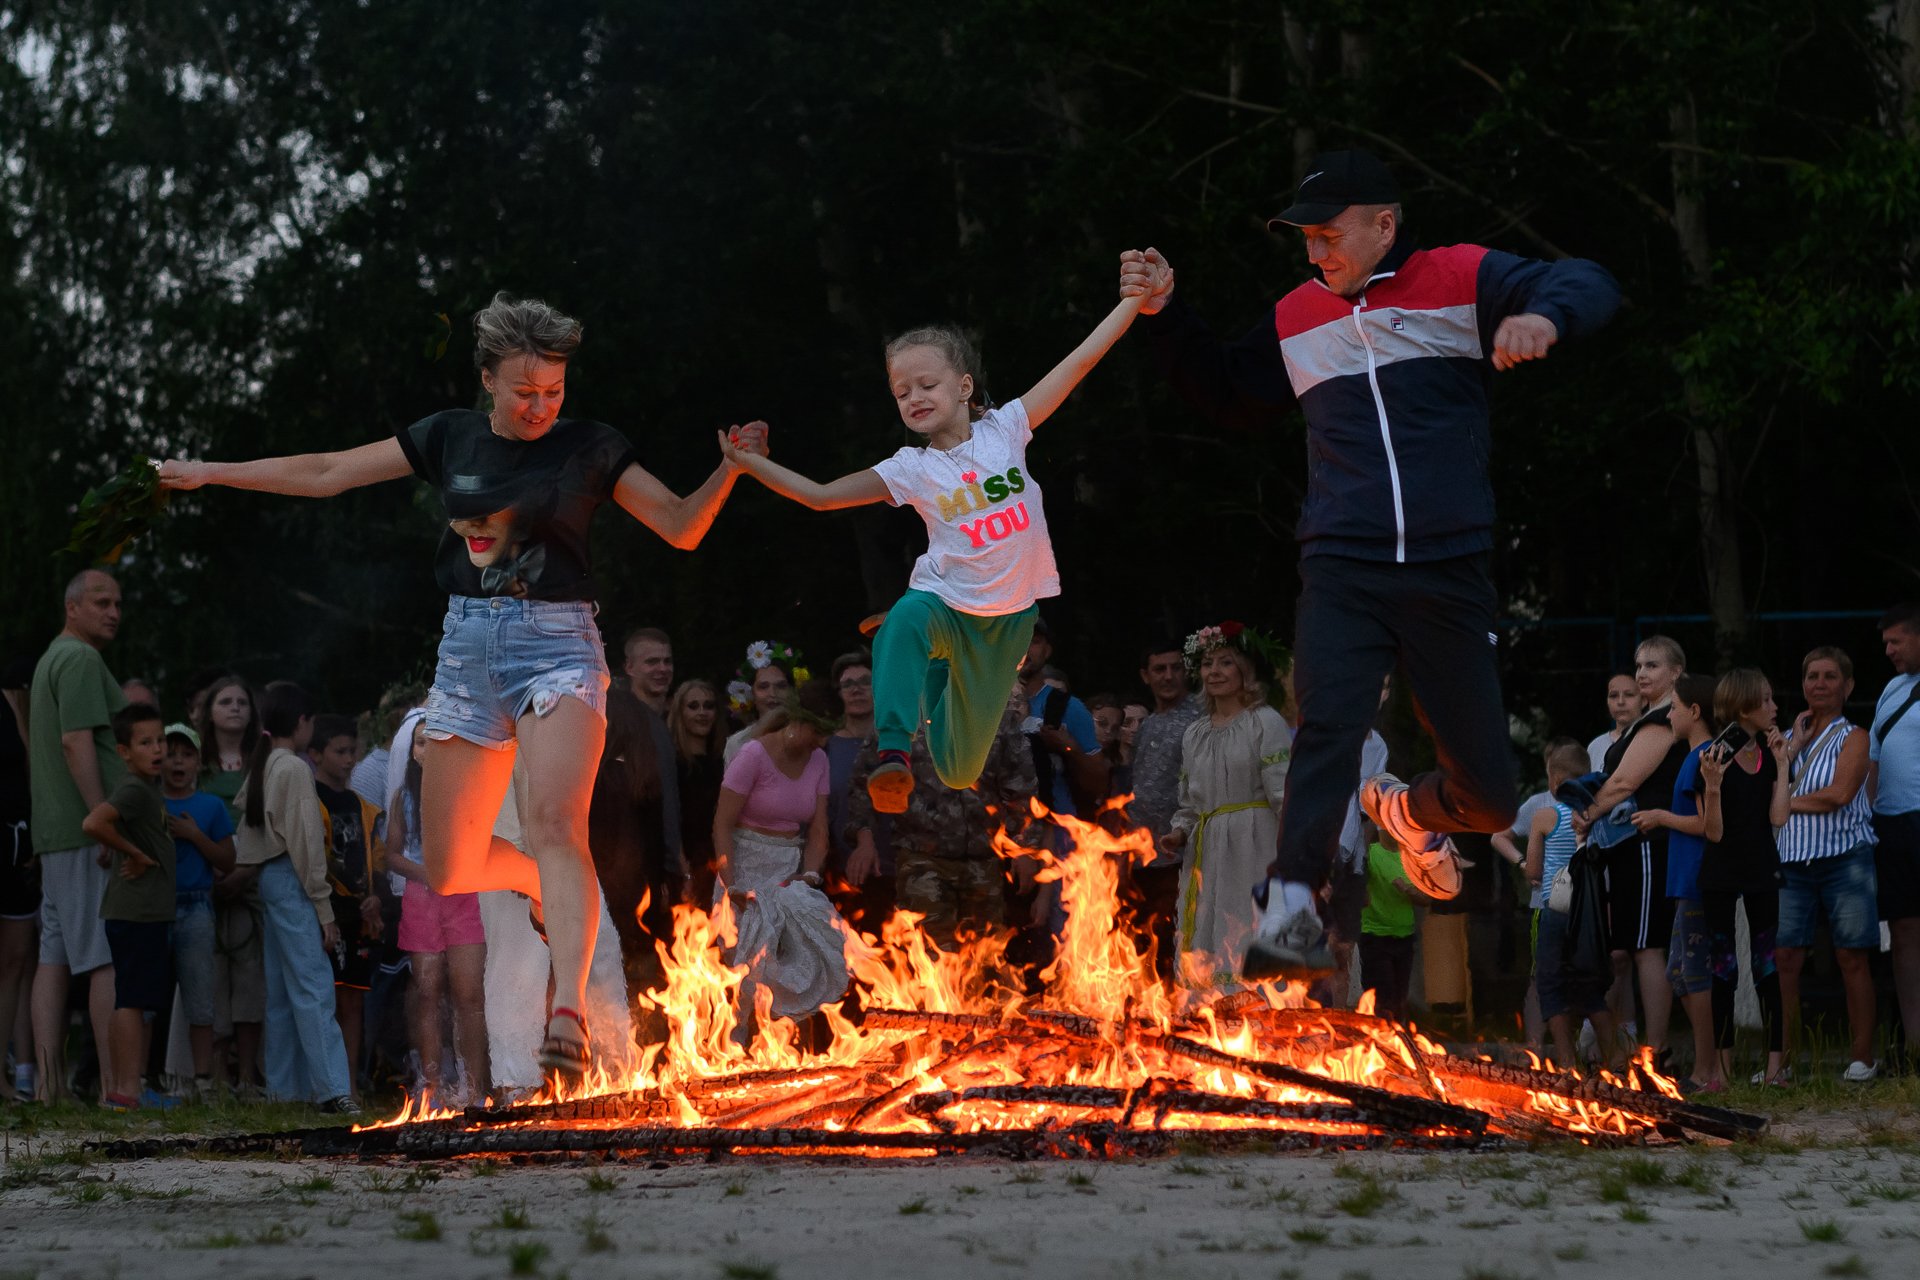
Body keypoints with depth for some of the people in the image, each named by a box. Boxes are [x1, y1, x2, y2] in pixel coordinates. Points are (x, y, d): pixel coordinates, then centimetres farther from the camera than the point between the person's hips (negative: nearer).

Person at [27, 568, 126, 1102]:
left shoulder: (50, 661, 21)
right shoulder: (80, 659, -10)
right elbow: (77, 742, -20)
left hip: (56, 835, 10)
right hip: (88, 832, -10)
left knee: (55, 955, 5)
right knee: (113, 957, -12)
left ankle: (49, 1083, 3)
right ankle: (118, 1084, -17)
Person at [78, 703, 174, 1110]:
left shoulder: (149, 786, 13)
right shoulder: (134, 789, -16)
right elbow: (93, 823, -32)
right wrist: (136, 854, -20)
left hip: (152, 911, 10)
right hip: (135, 912, -10)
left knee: (142, 1003, 12)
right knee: (133, 1000, -8)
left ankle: (126, 1086, 17)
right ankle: (128, 1091, -8)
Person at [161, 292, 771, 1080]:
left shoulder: (588, 448, 2)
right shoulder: (450, 439, 8)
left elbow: (682, 529, 2)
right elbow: (327, 474, 14)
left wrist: (731, 468, -15)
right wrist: (210, 473, 15)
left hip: (556, 644, -4)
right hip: (467, 647, 4)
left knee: (555, 824, -27)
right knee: (451, 868, 3)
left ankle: (569, 1013, -37)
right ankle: (541, 884, 35)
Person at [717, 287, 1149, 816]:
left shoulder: (1004, 429, -6)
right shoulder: (912, 469, -7)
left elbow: (1080, 360, -8)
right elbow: (819, 495, -7)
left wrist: (1137, 298, -10)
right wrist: (750, 463, -16)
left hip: (1010, 615, 1)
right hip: (946, 600, -1)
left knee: (960, 771, 10)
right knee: (907, 618, -41)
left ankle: (942, 700, 47)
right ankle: (894, 751, -38)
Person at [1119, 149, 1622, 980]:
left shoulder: (1461, 281, 2)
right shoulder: (1297, 320, 15)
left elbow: (1590, 287, -7)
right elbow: (1227, 396, 31)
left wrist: (1545, 315, -30)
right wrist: (1165, 317, 16)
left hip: (1450, 576, -1)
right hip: (1342, 575, 1)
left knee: (1489, 797, 6)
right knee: (1327, 727, -27)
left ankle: (1409, 812, 40)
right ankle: (1290, 910, -30)